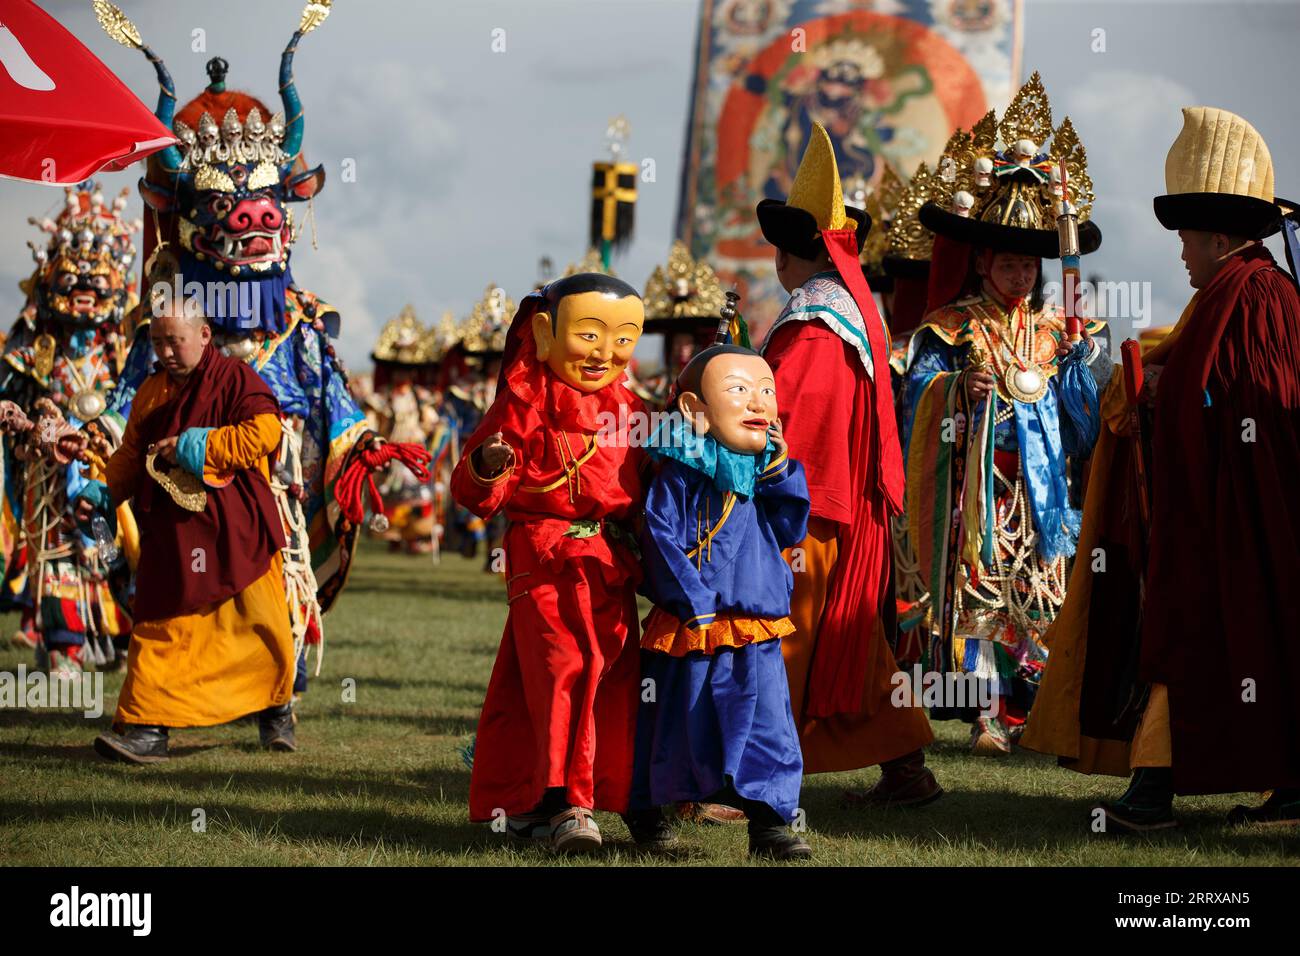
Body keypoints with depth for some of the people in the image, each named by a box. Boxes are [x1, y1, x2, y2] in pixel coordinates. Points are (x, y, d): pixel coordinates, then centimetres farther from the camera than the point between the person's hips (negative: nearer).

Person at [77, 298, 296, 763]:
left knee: (260, 623, 7)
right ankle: (147, 728, -8)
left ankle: (275, 711, 29)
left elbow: (265, 432, -17)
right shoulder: (151, 392, 14)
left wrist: (196, 445, -18)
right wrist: (102, 491, 2)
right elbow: (131, 455, 20)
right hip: (172, 534, 4)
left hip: (236, 532, -4)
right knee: (160, 628, -5)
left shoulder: (234, 378, -4)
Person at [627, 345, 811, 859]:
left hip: (756, 634, 5)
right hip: (691, 629, -4)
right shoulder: (682, 473, -13)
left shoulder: (765, 470, 7)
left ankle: (769, 821, 2)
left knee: (766, 722, -2)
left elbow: (790, 531, 7)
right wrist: (696, 604, -18)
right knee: (673, 722, 10)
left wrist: (782, 473, -5)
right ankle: (643, 810, 29)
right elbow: (661, 538, -16)